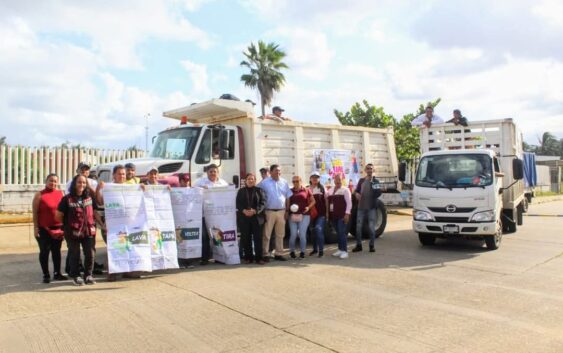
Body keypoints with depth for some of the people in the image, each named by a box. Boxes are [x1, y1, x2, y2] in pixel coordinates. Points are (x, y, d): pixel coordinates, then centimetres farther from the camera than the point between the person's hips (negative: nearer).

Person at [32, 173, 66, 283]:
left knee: (56, 251, 11)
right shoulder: (39, 195, -2)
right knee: (44, 251, 3)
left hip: (58, 228, 3)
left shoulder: (61, 194, 7)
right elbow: (35, 212, -4)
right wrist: (35, 227, -10)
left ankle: (57, 273, 20)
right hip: (44, 229, -3)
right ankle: (46, 275, 12)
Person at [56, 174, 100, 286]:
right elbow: (58, 216, -2)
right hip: (73, 232, -3)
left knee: (90, 254, 4)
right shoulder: (67, 199, -5)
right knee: (74, 255, 7)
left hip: (89, 231, 3)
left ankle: (88, 275, 19)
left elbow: (95, 213, 15)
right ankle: (75, 276, 21)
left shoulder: (90, 197, 7)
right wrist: (68, 224, 4)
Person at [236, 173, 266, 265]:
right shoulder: (241, 191, 14)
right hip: (244, 218, 1)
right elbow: (238, 203, 6)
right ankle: (248, 257, 11)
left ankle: (258, 257, 1)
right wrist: (244, 211, -13)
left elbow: (263, 202, 0)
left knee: (257, 237, -3)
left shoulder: (259, 190, 9)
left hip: (257, 217, -1)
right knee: (246, 238, 3)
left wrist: (255, 211, -15)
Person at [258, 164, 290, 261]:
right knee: (266, 234, -2)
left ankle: (279, 254, 18)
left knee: (280, 234, 10)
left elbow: (288, 197, 13)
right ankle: (265, 254, 4)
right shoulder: (264, 183, -2)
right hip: (269, 211, -4)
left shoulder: (284, 182, 9)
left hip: (281, 211, 4)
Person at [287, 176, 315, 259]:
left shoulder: (306, 190, 7)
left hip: (304, 215, -1)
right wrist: (287, 211, -5)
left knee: (302, 234, -3)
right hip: (292, 215, 1)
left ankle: (302, 251, 10)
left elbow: (313, 201, 10)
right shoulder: (290, 191, 11)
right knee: (293, 234, -3)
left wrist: (308, 207, -7)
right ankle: (292, 251, 13)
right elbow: (287, 203, 11)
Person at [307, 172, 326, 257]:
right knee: (313, 231, 12)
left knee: (319, 229, -16)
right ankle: (315, 249, 24)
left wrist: (327, 212, -5)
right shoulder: (308, 189, 7)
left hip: (321, 213, -3)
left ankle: (321, 250, -10)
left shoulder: (322, 188, 0)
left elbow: (326, 200, -1)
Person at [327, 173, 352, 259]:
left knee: (342, 232, -9)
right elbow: (327, 203, 20)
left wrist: (347, 214, -14)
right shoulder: (330, 191, 16)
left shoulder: (345, 190, -1)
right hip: (333, 216, 6)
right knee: (338, 233, 10)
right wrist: (327, 213, 12)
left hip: (342, 216, -5)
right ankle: (340, 249, 18)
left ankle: (345, 251, -7)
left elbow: (349, 203, -7)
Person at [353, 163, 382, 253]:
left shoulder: (376, 181, 2)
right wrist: (356, 193, -6)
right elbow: (356, 190, 14)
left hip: (371, 207, -3)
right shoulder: (361, 180, 11)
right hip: (361, 207, 3)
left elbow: (378, 193, -8)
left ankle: (372, 245, 12)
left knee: (372, 227, 0)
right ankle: (358, 245, 15)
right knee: (358, 226, 4)